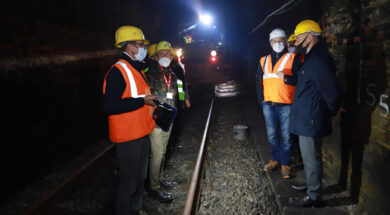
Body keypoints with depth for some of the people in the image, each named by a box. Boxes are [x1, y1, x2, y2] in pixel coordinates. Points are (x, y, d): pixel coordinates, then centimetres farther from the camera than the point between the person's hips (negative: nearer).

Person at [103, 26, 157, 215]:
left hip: (142, 134, 10)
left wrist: (152, 106, 11)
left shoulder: (137, 69, 14)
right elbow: (109, 105, -28)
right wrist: (142, 101, -23)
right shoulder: (118, 71, -18)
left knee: (140, 177, 23)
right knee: (128, 183, 4)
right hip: (128, 137, -10)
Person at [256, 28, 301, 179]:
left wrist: (286, 78, -21)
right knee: (272, 135, 14)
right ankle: (275, 159, 29)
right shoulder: (264, 60, 13)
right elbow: (259, 81, 19)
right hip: (268, 104, 4)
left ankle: (285, 164, 16)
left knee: (286, 136, 3)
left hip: (286, 104, -4)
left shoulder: (292, 58, 1)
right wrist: (261, 98, 11)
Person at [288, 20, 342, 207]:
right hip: (307, 120, 10)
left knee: (311, 159, 3)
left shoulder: (319, 59, -23)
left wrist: (330, 112, -10)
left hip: (311, 121, -10)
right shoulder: (313, 57, 12)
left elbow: (333, 93, -24)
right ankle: (311, 185, 41)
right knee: (309, 156, 23)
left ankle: (313, 196, 18)